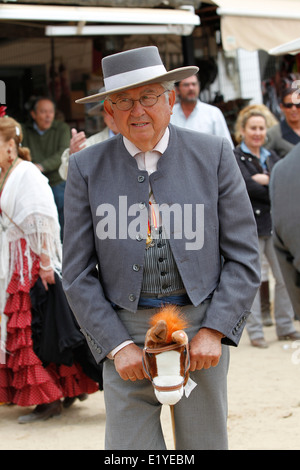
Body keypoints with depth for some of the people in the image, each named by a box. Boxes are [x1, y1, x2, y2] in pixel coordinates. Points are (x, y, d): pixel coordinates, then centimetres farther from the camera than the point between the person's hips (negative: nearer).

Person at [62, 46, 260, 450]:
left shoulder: (214, 155, 1)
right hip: (123, 332, 0)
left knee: (204, 443, 8)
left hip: (202, 328, 0)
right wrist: (117, 346, -7)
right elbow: (77, 273, 3)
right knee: (127, 446, -3)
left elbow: (244, 257, 2)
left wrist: (214, 332, -9)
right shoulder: (87, 168, 2)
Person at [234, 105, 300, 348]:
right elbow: (249, 186, -14)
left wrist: (267, 180, -10)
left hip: (275, 223, 6)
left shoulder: (272, 157, 18)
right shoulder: (234, 158, -2)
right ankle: (255, 331, 4)